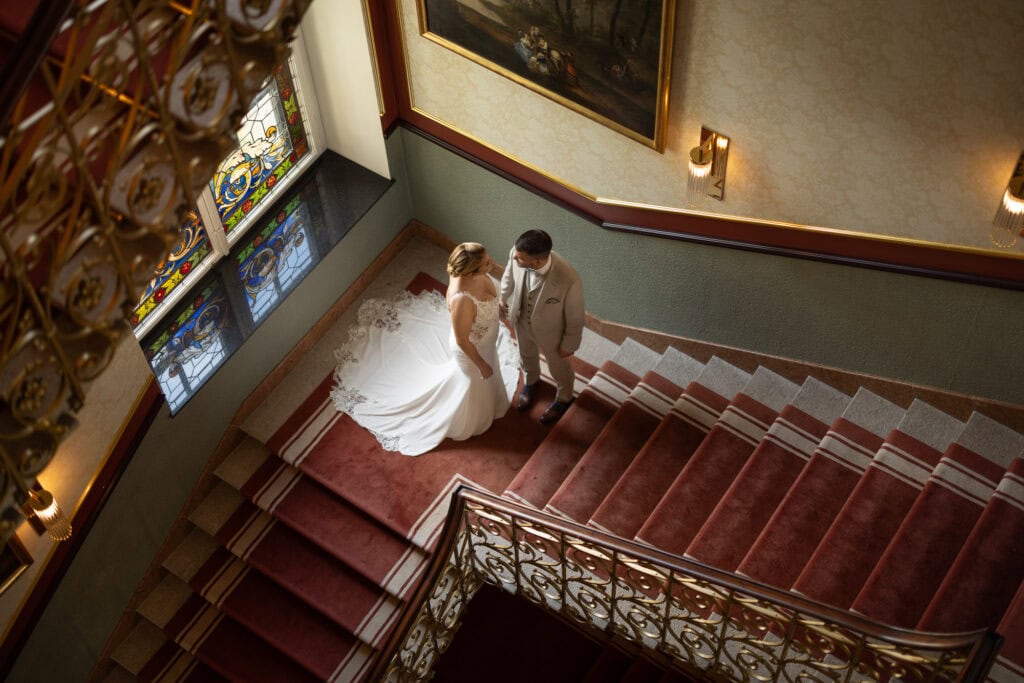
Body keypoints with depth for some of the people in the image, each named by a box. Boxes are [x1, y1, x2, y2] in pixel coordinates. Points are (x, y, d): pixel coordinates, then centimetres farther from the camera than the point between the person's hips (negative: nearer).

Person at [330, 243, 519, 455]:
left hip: (487, 342, 7)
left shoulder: (477, 274, -24)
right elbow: (462, 341, -31)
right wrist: (481, 364, -17)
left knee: (486, 382, 36)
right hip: (471, 350, -7)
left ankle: (484, 405, 69)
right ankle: (464, 423, 57)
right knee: (471, 388, 26)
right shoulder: (462, 299, -47)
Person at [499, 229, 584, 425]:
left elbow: (575, 317, -24)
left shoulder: (569, 281, -45)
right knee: (526, 356, 34)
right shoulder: (516, 255, -33)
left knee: (558, 366, 28)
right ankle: (531, 381, 69)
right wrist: (503, 299, 12)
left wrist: (569, 345, -8)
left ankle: (564, 398, 61)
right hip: (522, 321, 4)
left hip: (550, 330, -3)